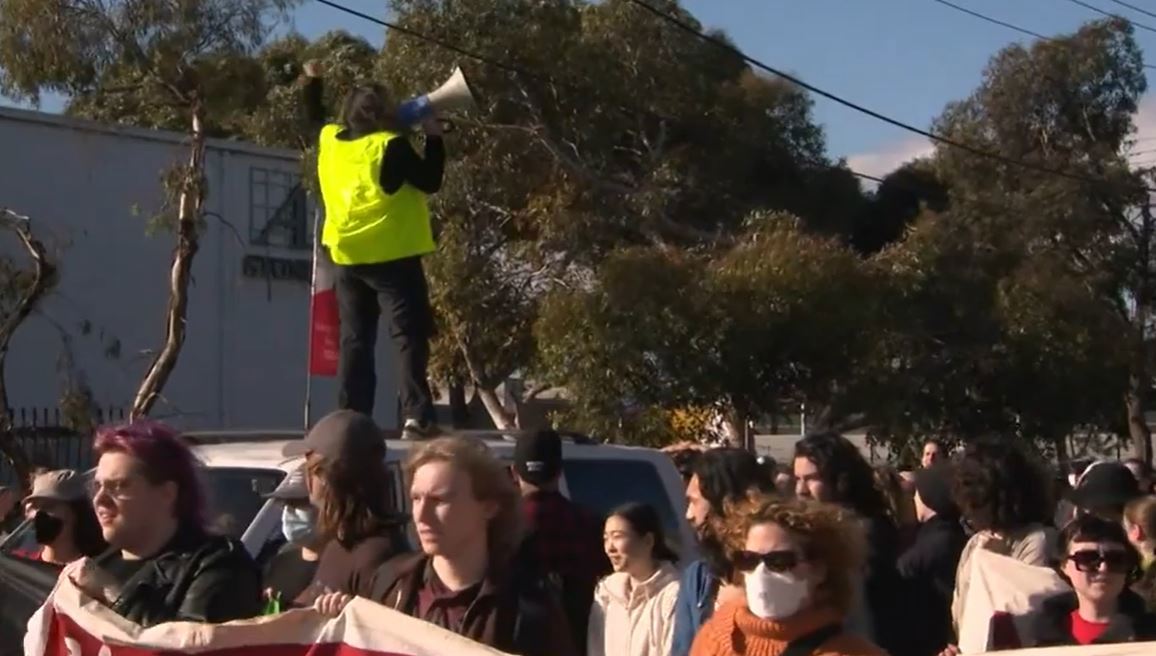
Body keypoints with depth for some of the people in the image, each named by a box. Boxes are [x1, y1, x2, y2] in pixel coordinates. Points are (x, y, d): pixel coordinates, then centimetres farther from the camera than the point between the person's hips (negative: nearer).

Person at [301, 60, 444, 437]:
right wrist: (434, 138, -4)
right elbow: (430, 181, -13)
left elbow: (312, 124, 30)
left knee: (355, 340, 10)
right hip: (392, 256, -6)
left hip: (347, 257, 6)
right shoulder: (391, 146, -13)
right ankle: (416, 417, -16)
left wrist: (313, 83, 41)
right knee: (409, 336, -7)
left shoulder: (330, 140, 7)